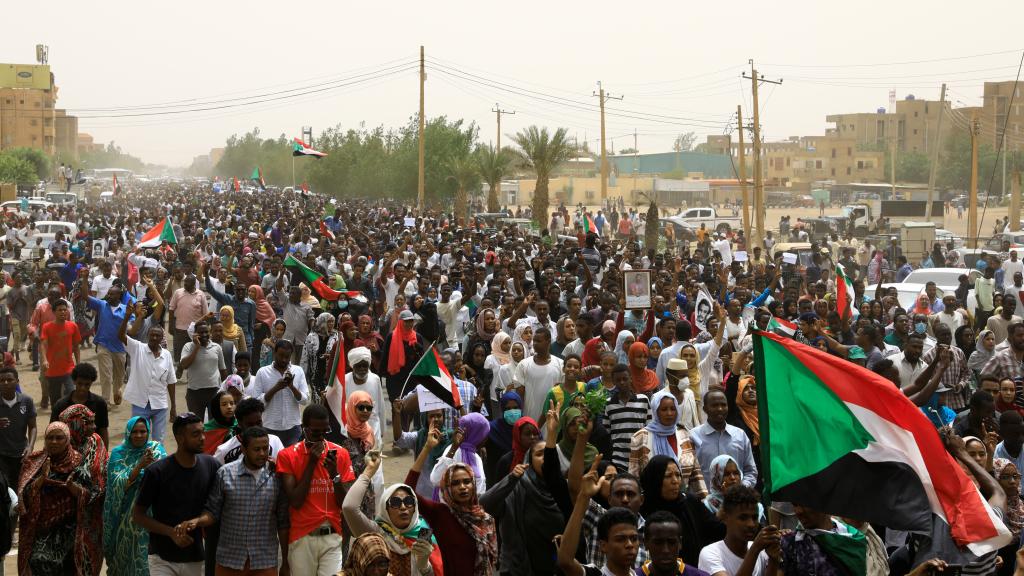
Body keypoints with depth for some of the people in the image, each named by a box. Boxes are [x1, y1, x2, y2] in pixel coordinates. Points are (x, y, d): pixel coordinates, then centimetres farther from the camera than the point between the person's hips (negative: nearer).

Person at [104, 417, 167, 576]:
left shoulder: (156, 449, 1)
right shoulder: (118, 453, -1)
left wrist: (153, 463, -34)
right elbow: (120, 485, -13)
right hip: (126, 516, 0)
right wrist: (140, 465, -25)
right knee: (127, 555, 5)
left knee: (146, 555, -3)